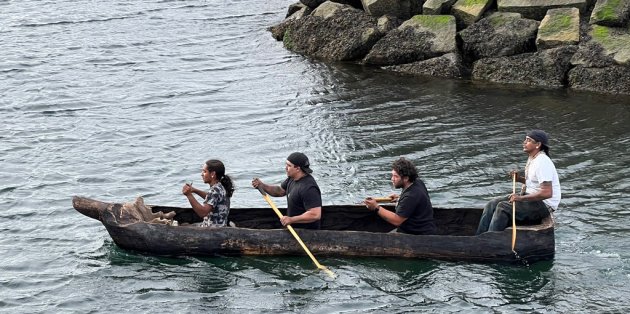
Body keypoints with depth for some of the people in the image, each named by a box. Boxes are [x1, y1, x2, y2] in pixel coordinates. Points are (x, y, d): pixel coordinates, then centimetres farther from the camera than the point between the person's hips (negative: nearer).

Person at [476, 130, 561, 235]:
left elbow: (547, 193, -29)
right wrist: (520, 179, 6)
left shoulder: (542, 162, -22)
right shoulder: (532, 158, 10)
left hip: (544, 205, -10)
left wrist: (521, 198, -25)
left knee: (502, 207, -24)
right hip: (530, 197, 10)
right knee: (492, 205, -1)